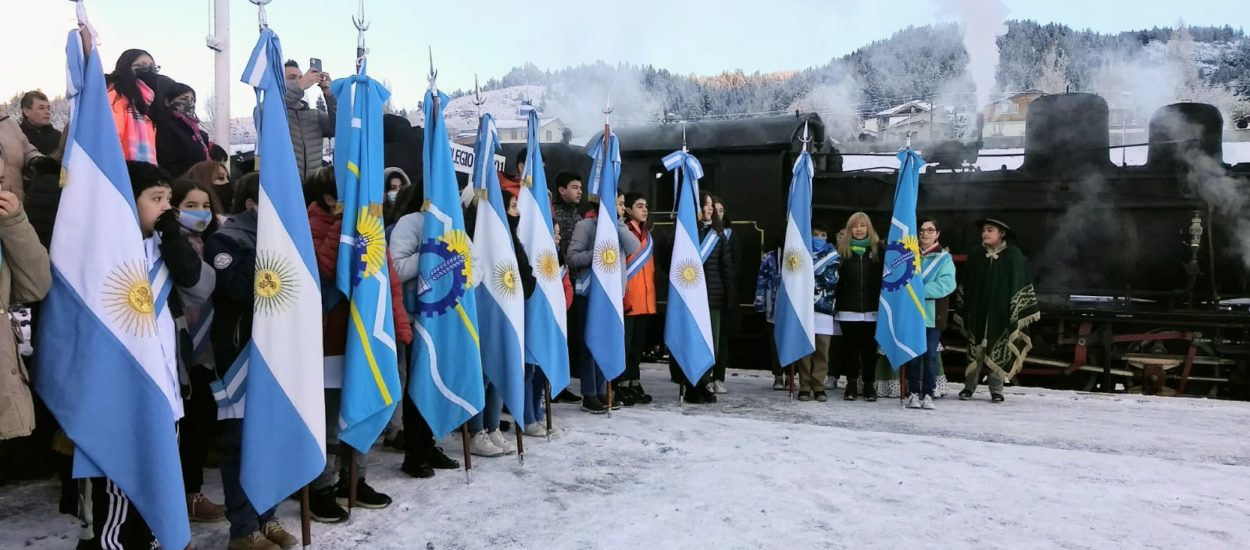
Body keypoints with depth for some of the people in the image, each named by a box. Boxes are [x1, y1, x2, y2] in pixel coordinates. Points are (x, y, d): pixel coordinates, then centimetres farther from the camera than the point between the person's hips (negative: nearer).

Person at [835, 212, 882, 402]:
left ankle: (869, 384, 15)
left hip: (871, 308, 0)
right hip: (848, 308, 0)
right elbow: (835, 277, 3)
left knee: (869, 346, 5)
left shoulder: (877, 248, 5)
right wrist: (834, 303, -4)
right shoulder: (842, 248, 5)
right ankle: (851, 384, 15)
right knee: (850, 346, 5)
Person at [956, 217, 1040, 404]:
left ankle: (996, 389, 11)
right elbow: (965, 284, 10)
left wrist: (1017, 312, -5)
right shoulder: (976, 256, 5)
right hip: (978, 311, 2)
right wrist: (963, 310, 6)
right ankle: (969, 386, 11)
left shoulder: (1013, 255, -2)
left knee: (999, 350, 3)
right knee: (975, 349, 4)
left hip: (1001, 312, -2)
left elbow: (1020, 284, -1)